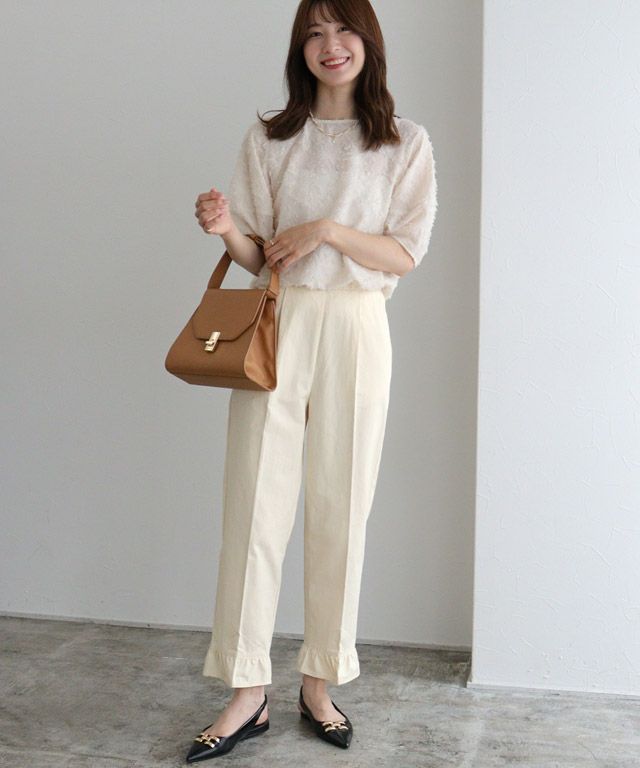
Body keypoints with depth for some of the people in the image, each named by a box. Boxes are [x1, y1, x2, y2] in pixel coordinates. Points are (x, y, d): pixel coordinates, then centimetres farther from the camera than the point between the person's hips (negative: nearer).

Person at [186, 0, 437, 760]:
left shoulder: (404, 143, 5)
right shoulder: (268, 139, 9)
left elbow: (405, 256, 0)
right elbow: (256, 257, 8)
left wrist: (329, 230, -13)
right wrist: (228, 231, -13)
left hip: (356, 332, 0)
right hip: (277, 326, 1)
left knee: (340, 506, 3)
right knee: (256, 501, -3)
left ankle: (319, 683, 17)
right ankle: (248, 692, 7)